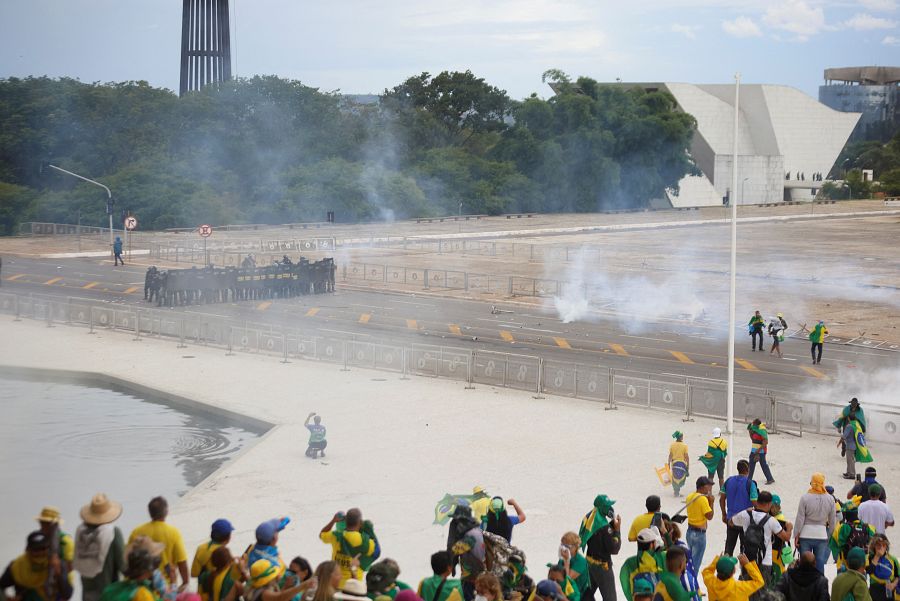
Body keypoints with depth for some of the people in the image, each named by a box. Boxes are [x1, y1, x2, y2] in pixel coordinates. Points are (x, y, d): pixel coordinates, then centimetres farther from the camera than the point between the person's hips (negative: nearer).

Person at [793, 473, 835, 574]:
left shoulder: (805, 498, -10)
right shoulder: (830, 499, -2)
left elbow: (800, 519, -7)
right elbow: (832, 521, 6)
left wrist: (796, 536, 1)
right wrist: (829, 535, 19)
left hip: (806, 535, -2)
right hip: (822, 535, 2)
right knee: (820, 562, 8)